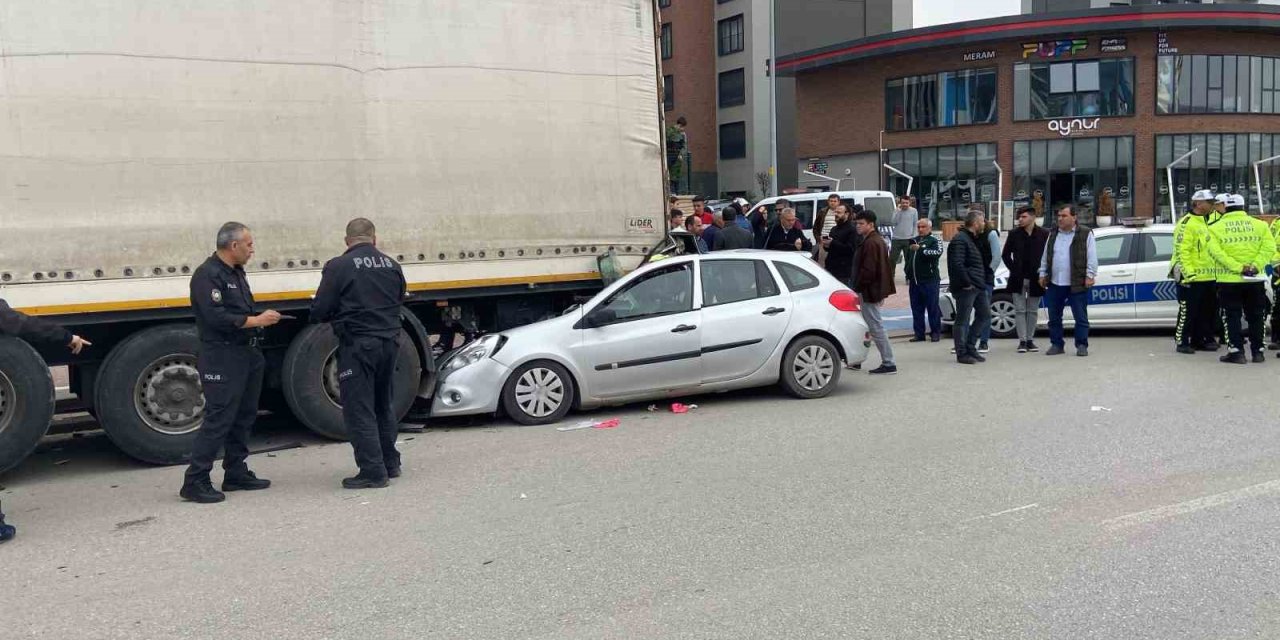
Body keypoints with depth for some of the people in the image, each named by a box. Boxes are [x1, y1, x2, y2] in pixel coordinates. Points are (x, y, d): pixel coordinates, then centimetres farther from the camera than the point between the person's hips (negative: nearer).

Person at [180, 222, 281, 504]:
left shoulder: (236, 273, 17)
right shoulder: (208, 275, -13)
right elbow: (217, 317, -22)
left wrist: (263, 318, 8)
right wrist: (256, 321, -17)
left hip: (245, 354, 10)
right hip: (222, 357, -10)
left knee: (244, 416, 14)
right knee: (218, 418, -10)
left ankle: (236, 473, 23)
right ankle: (195, 482, -4)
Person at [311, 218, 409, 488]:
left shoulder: (338, 267, -10)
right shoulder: (392, 265, 7)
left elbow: (319, 311, -9)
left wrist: (339, 316, 11)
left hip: (358, 345, -6)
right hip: (389, 342, 6)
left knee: (359, 410, 1)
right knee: (383, 406, 20)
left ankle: (372, 471, 1)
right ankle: (390, 463, 27)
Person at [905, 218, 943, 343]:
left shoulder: (934, 241, -3)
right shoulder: (913, 241, 18)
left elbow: (937, 253, -25)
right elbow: (908, 259, 27)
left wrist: (921, 249, -34)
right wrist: (908, 274, 19)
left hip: (930, 280, -6)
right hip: (914, 281, 7)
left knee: (933, 308, -2)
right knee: (916, 309, 8)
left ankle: (935, 333, 6)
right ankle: (919, 333, 14)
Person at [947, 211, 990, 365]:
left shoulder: (973, 239, 19)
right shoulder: (960, 240, -14)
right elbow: (957, 264, -25)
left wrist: (981, 282, 16)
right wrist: (966, 283, -21)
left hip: (978, 287, 10)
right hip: (966, 288, -10)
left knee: (984, 315, 15)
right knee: (962, 320, -3)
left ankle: (970, 347, 23)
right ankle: (962, 354, 3)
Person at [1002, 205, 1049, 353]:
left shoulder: (1044, 234, -2)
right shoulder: (1014, 234, 1)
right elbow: (1005, 254, 7)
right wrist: (1013, 269, -1)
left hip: (1035, 279, 0)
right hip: (1018, 279, 0)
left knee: (1032, 311, 8)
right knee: (1020, 310, 0)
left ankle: (1030, 340, 16)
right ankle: (1022, 341, 2)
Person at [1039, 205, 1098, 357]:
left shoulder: (1085, 234, -1)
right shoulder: (1052, 235, 14)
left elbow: (1092, 258, -4)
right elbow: (1045, 257, 18)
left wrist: (1089, 276, -10)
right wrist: (1043, 274, 13)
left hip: (1077, 284, -5)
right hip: (1054, 283, 5)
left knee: (1081, 317, 1)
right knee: (1054, 317, 8)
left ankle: (1082, 345, 8)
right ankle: (1056, 345, 17)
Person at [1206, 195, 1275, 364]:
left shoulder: (1215, 228, -1)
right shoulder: (1260, 225, 5)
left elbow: (1216, 251, -15)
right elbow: (1269, 248, -8)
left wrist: (1239, 267, -17)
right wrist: (1255, 265, -13)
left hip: (1229, 280, -2)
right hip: (1254, 280, 2)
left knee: (1233, 317, 3)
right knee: (1255, 316, 13)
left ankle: (1236, 352, -2)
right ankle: (1258, 351, 17)